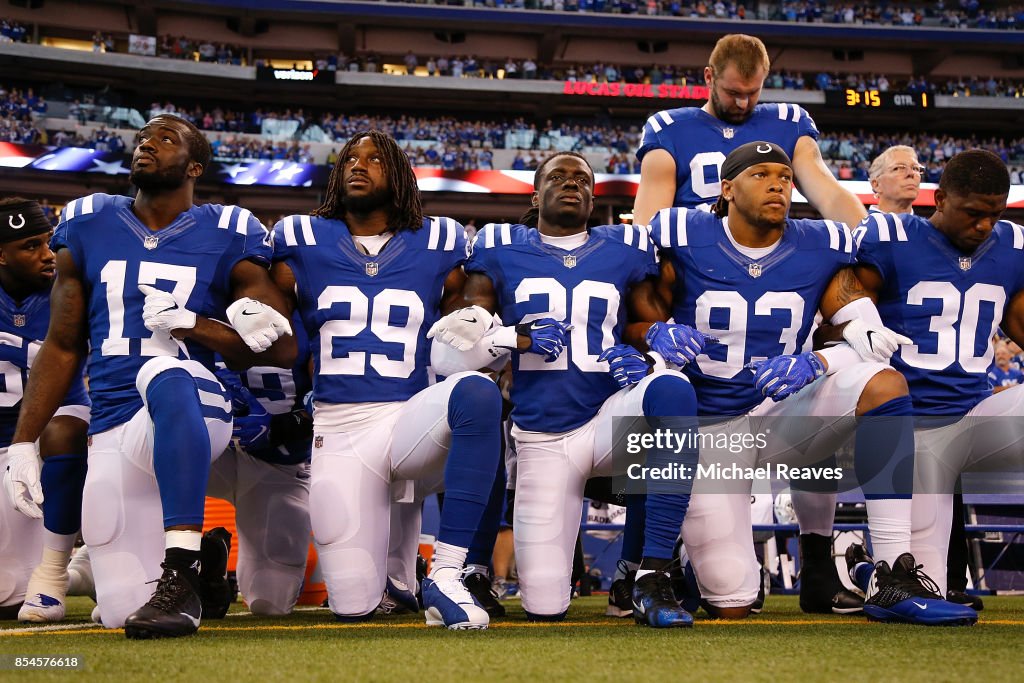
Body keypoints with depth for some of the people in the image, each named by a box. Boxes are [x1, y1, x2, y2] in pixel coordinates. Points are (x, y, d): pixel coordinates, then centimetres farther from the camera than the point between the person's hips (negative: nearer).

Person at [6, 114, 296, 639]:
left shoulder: (227, 240, 3)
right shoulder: (88, 228, 12)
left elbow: (282, 349, 0)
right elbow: (62, 348, 15)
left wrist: (194, 325, -12)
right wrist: (23, 444, 8)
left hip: (195, 415, -4)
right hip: (113, 432, 4)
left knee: (164, 374, -42)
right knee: (123, 611, -1)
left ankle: (180, 576, -41)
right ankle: (199, 554, 33)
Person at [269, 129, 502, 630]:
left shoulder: (436, 247, 11)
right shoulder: (304, 244, 11)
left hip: (412, 418, 0)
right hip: (337, 431, 1)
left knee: (477, 392, -38)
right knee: (353, 607, -10)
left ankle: (445, 574, -31)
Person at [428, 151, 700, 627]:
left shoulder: (625, 251, 10)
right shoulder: (500, 250, 7)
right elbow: (452, 347, 4)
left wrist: (644, 355, -10)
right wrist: (518, 337, -13)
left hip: (608, 419, 0)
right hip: (541, 438, 0)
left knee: (671, 390, -36)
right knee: (545, 607, -8)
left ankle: (652, 578, -29)